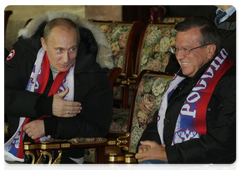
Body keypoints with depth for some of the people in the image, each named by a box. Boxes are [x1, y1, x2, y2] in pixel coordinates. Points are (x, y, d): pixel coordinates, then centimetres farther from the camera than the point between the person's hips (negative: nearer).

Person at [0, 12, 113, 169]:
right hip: (19, 147, 2)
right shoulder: (24, 53, -3)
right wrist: (47, 106, -21)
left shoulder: (94, 74, -9)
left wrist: (49, 127, -17)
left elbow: (98, 127, -9)